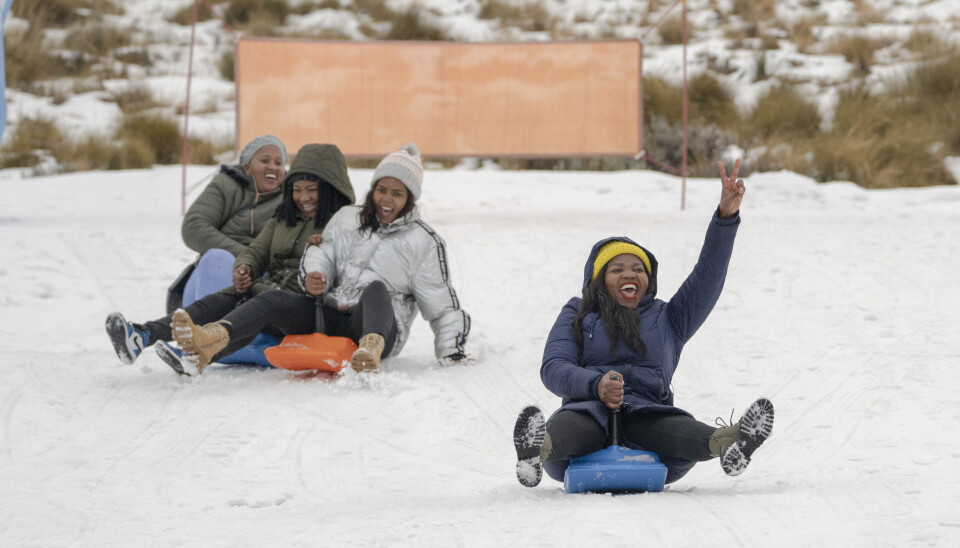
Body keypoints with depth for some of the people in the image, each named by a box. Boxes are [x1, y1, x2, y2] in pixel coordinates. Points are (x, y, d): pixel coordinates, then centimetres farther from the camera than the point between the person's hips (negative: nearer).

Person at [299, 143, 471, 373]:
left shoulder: (424, 242, 13)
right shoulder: (346, 218, 21)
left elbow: (441, 305, 14)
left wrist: (452, 354, 5)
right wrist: (313, 276, -8)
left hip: (381, 323, -7)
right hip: (331, 317, 7)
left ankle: (372, 346, -71)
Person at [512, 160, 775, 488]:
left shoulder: (667, 319, 31)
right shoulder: (577, 315, 25)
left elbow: (708, 275, 20)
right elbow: (553, 368, 8)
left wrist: (726, 216, 6)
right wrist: (595, 385, -15)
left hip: (646, 413, 2)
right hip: (589, 408, -2)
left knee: (680, 430, -35)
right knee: (570, 424, -40)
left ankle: (723, 444, -66)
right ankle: (540, 449, -73)